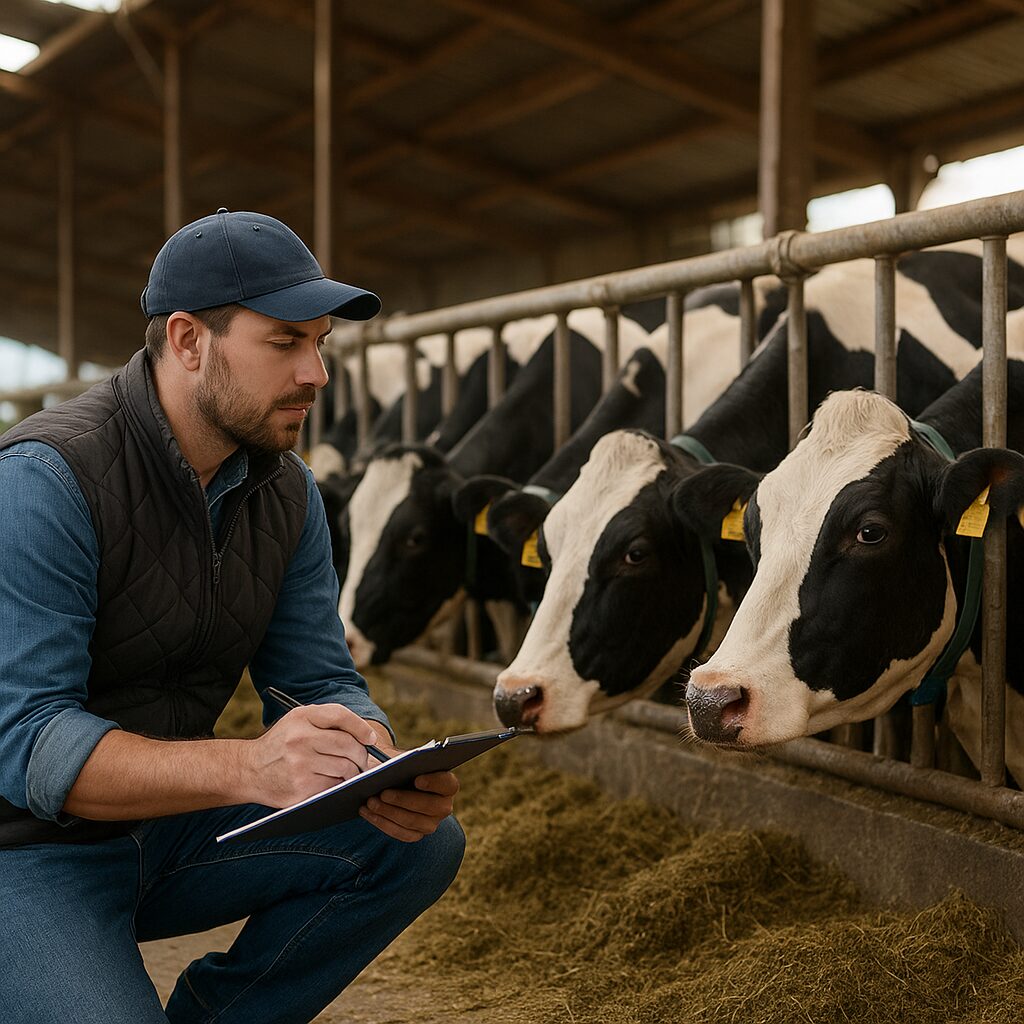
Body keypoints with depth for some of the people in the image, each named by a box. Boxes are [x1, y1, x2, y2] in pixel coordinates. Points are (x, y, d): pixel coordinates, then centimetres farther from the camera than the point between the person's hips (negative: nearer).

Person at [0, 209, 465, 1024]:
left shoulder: (287, 491, 0)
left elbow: (320, 681, 0)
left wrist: (382, 768, -25)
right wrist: (245, 767, -43)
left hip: (171, 821, 7)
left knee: (423, 842, -5)